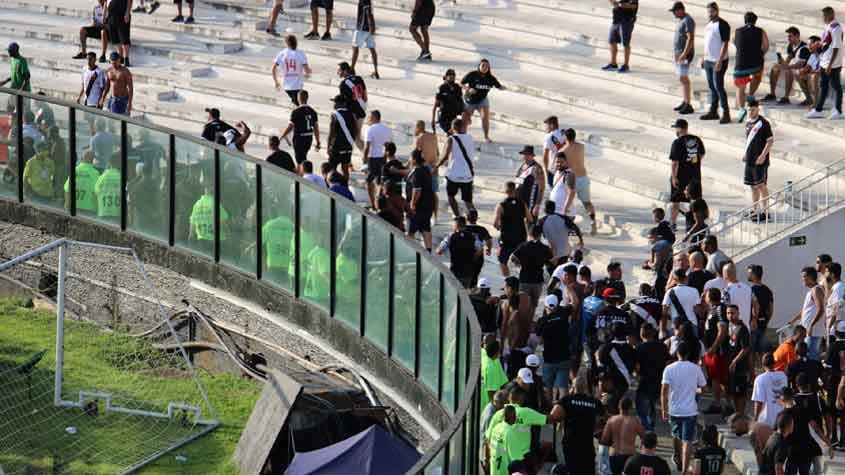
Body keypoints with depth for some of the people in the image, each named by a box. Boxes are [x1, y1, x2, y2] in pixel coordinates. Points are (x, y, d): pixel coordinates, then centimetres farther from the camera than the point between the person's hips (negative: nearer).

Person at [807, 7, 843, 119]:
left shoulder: (836, 28, -18)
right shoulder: (827, 26, 12)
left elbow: (836, 47, -21)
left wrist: (830, 65, -22)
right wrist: (821, 64, 21)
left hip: (833, 64, -10)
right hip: (824, 63, 10)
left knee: (836, 87, 1)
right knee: (823, 87, 12)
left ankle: (837, 111, 8)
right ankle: (818, 110, 17)